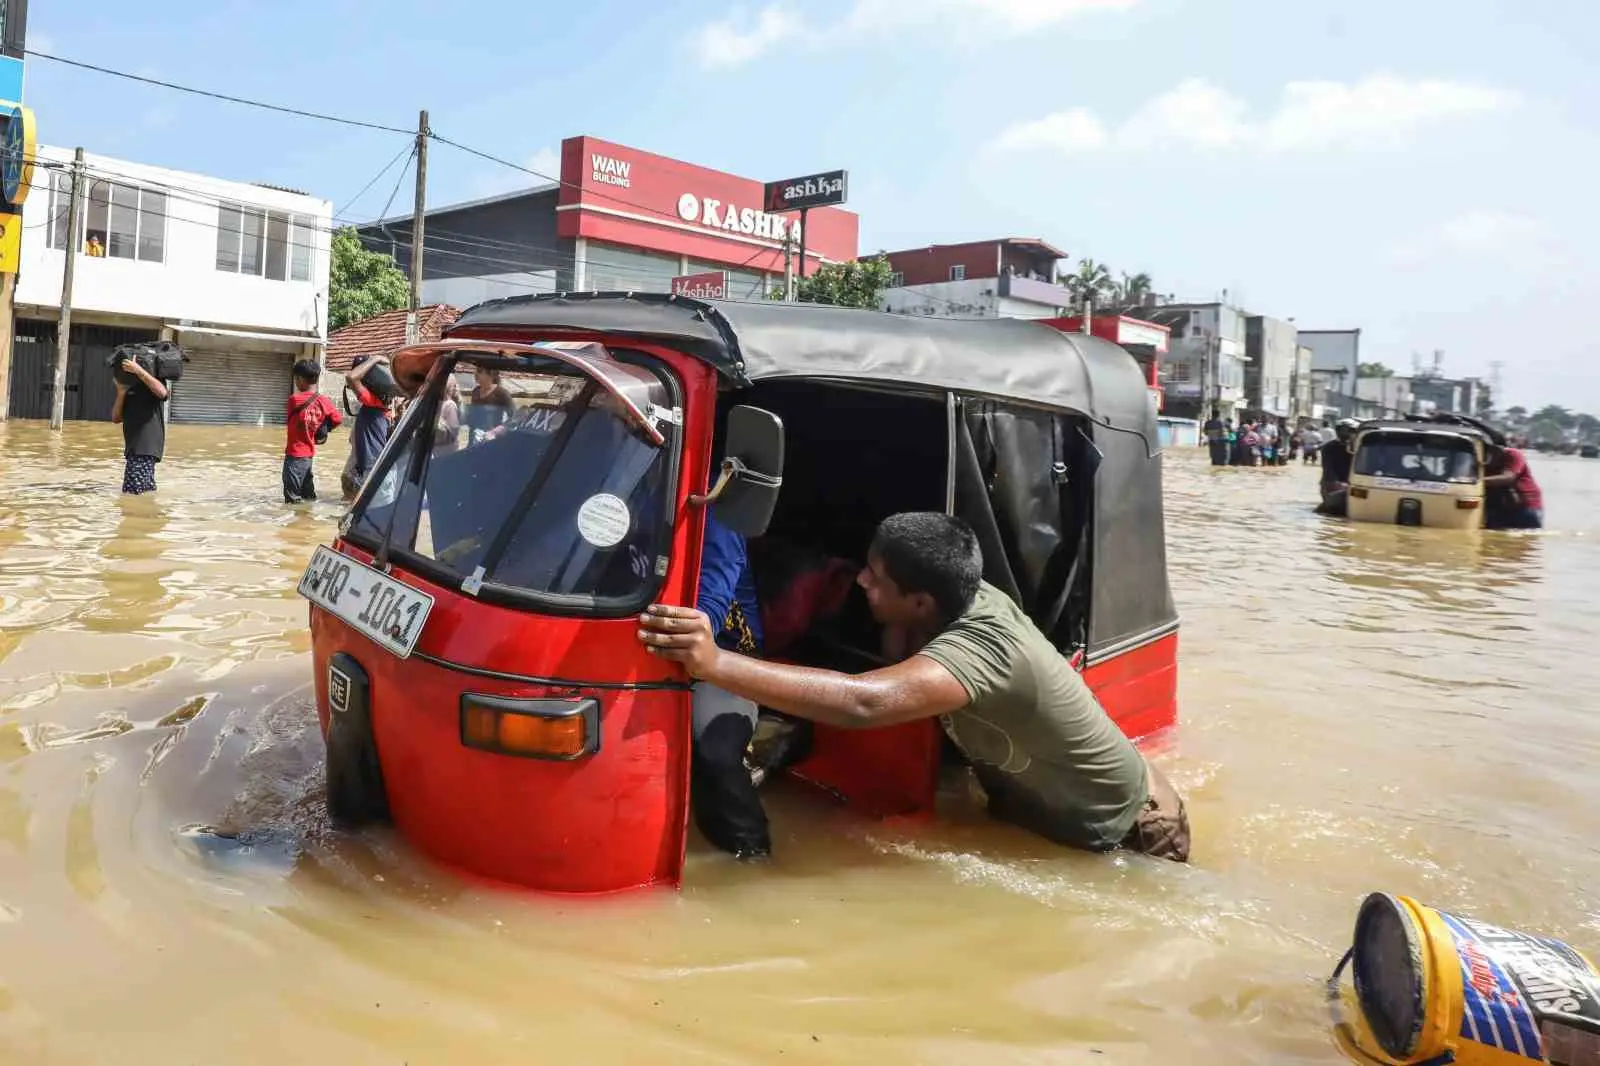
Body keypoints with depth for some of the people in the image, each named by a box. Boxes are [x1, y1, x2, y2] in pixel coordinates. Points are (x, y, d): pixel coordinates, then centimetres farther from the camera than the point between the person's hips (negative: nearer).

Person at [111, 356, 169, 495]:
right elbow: (116, 418, 10)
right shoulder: (128, 389, 17)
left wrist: (138, 370, -27)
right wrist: (121, 393, -4)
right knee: (147, 491, 13)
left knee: (131, 493, -16)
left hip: (147, 446, -8)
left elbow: (162, 392, -26)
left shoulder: (150, 384, 0)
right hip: (133, 447, 8)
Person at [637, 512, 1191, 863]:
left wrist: (714, 663, -62)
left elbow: (864, 703, -57)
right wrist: (895, 630, -22)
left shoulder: (982, 648, -40)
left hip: (1131, 834, -8)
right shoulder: (970, 598, -13)